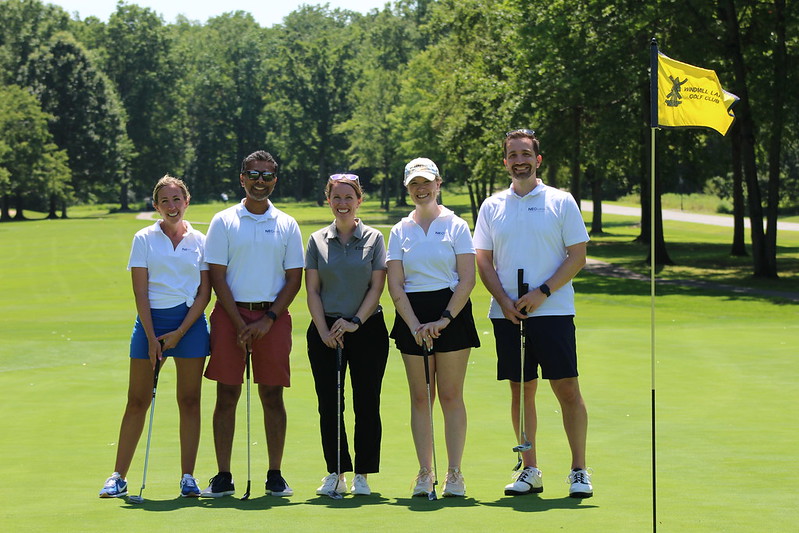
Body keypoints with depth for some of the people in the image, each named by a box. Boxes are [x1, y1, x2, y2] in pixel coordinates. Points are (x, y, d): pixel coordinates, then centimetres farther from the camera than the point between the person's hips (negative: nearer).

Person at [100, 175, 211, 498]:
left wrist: (180, 332, -8)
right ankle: (118, 477, 6)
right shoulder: (144, 239, 3)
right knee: (137, 402, 1)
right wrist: (152, 338, -9)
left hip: (190, 322, 1)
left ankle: (188, 478, 8)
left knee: (189, 401, 2)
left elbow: (204, 293, 2)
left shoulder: (199, 241, 5)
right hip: (150, 320, -1)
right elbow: (140, 293, -1)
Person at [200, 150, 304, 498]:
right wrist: (239, 323, -8)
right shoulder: (223, 222, 4)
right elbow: (217, 277, 0)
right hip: (230, 314, -1)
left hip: (273, 316, 1)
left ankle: (275, 475, 8)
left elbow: (294, 279, 6)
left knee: (272, 397, 1)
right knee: (227, 395, -1)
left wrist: (268, 319, -6)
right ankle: (223, 477, 3)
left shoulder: (287, 225, 8)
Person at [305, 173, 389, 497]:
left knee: (366, 404, -1)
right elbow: (312, 290, 4)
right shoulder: (317, 241, 7)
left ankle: (362, 475, 5)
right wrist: (324, 330, -7)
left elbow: (377, 286, -1)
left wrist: (355, 321, -12)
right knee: (329, 405, 2)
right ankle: (336, 473, 10)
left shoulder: (374, 239, 3)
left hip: (367, 328, -1)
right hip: (326, 331, 2)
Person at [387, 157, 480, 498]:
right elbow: (395, 285, 3)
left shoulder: (456, 226, 2)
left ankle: (454, 473, 3)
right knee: (420, 398, 4)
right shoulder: (400, 231, 9)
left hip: (452, 312, -2)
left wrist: (444, 319, -14)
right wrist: (416, 326, -9)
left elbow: (467, 280, -4)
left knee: (451, 397, -2)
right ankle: (425, 473, 9)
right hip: (412, 315, 2)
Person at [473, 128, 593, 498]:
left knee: (567, 389, -6)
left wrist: (542, 293, -12)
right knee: (520, 390, 5)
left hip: (553, 311, -3)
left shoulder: (561, 202, 3)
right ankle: (529, 470, 12)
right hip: (507, 313, 3)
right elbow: (483, 261, 10)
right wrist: (503, 300, -6)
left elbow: (577, 256, -1)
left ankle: (579, 470, 1)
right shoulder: (492, 207, 11)